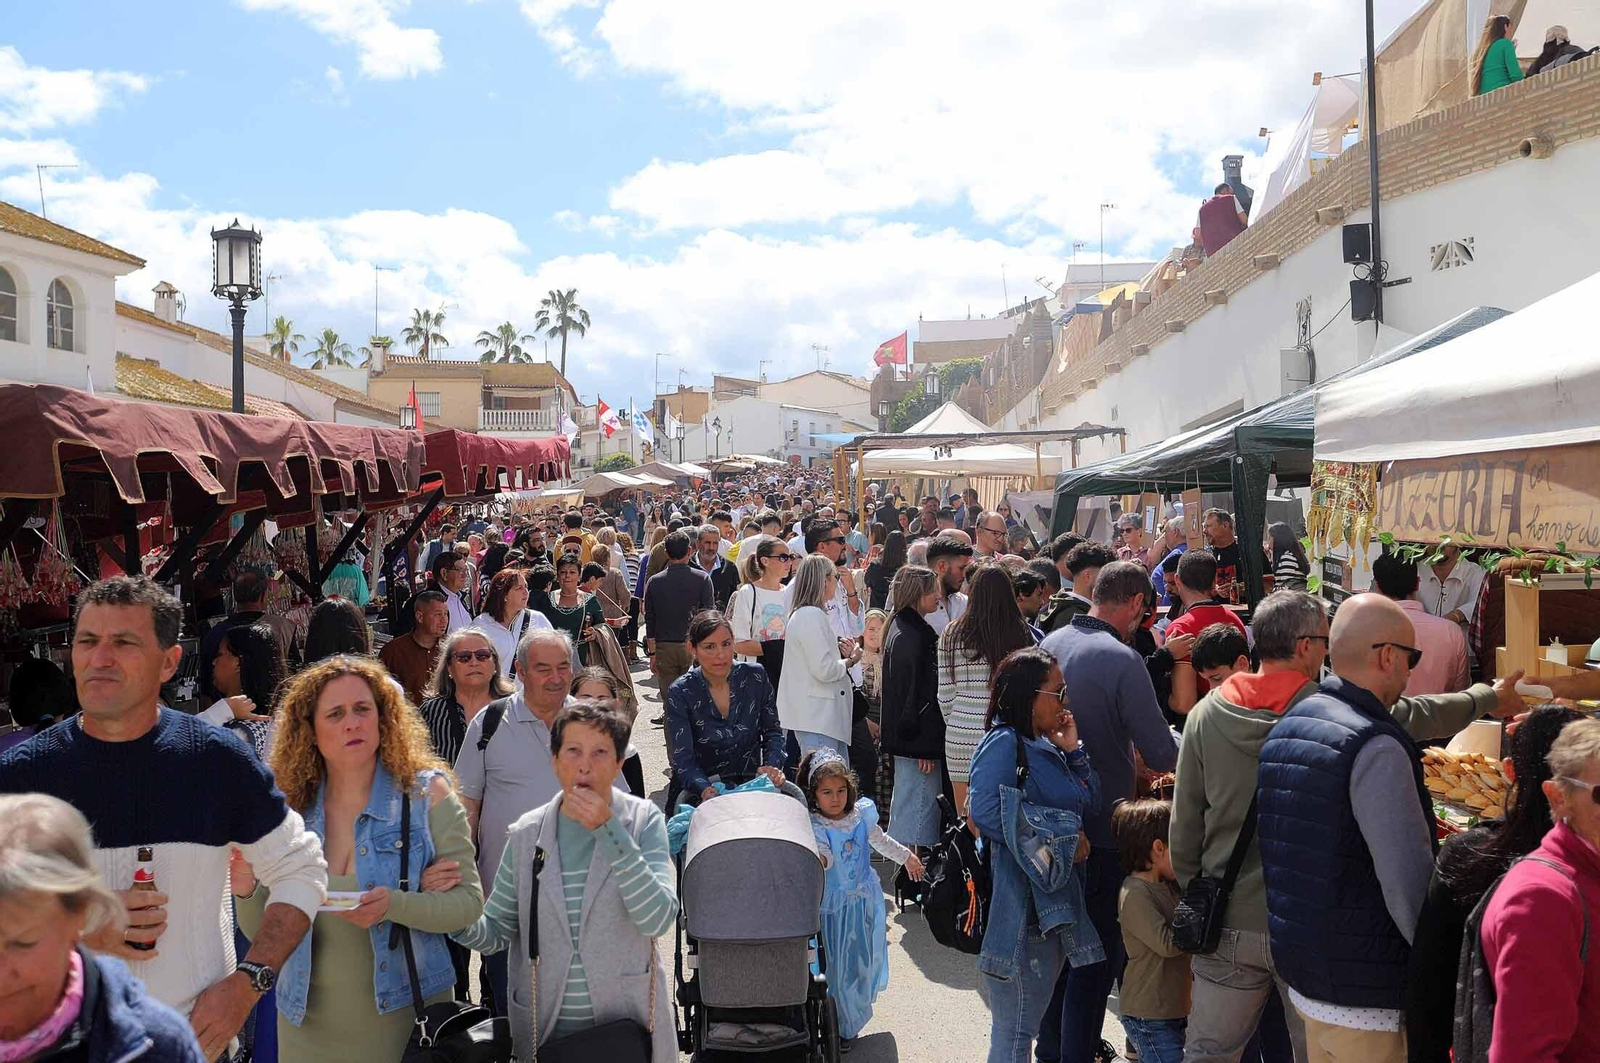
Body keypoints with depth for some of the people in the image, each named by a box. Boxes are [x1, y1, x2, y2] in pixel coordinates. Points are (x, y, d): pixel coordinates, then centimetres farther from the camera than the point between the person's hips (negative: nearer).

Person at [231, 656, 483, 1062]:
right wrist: (248, 892, -15)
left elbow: (468, 900, -12)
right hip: (309, 1023, 3)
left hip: (403, 1014, -2)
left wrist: (394, 905, -27)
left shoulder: (427, 794, -9)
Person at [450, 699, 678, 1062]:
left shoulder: (643, 820, -8)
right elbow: (496, 933, 2)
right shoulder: (527, 832, -2)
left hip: (627, 1022, -2)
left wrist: (608, 830, -24)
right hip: (544, 1027, 2)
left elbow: (657, 919, -19)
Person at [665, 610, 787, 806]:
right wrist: (705, 790, -32)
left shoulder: (755, 677, -1)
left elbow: (772, 731, 9)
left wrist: (772, 766, -12)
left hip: (752, 784, 3)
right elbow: (682, 759, -12)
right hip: (700, 793, -3)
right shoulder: (681, 693, -7)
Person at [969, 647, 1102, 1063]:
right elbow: (985, 810, -27)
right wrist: (1061, 836, -19)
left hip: (1057, 899, 9)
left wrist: (1072, 750, 2)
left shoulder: (1046, 745, 14)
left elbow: (1089, 805, 13)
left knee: (1044, 1017, 20)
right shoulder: (1004, 741, -14)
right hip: (1019, 903, -9)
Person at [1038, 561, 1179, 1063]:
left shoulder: (1052, 642, 0)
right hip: (1102, 826, -7)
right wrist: (1177, 740, 3)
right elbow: (1161, 754, -19)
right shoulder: (1122, 659, -22)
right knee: (1097, 951, 7)